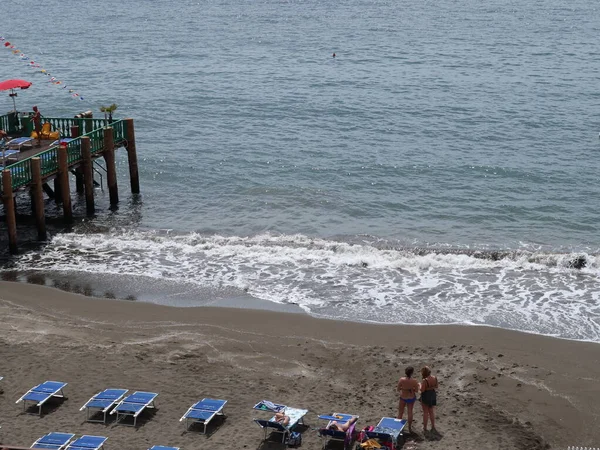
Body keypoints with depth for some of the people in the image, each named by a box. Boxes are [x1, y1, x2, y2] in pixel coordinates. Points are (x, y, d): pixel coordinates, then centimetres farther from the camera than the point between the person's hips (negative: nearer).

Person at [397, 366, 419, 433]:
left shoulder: (402, 380, -25)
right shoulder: (414, 381, -24)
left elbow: (398, 389, -14)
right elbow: (416, 391, -13)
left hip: (403, 398, -1)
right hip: (411, 398, 1)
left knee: (400, 412, 19)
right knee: (410, 412, 20)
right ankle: (410, 428, 31)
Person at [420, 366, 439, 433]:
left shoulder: (424, 380, -27)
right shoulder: (435, 378, -8)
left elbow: (422, 390, -23)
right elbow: (436, 386, 5)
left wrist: (420, 385, -5)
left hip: (426, 396, -6)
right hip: (433, 395, 6)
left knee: (425, 412, 10)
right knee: (432, 412, 20)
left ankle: (425, 428, 21)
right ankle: (433, 427, 26)